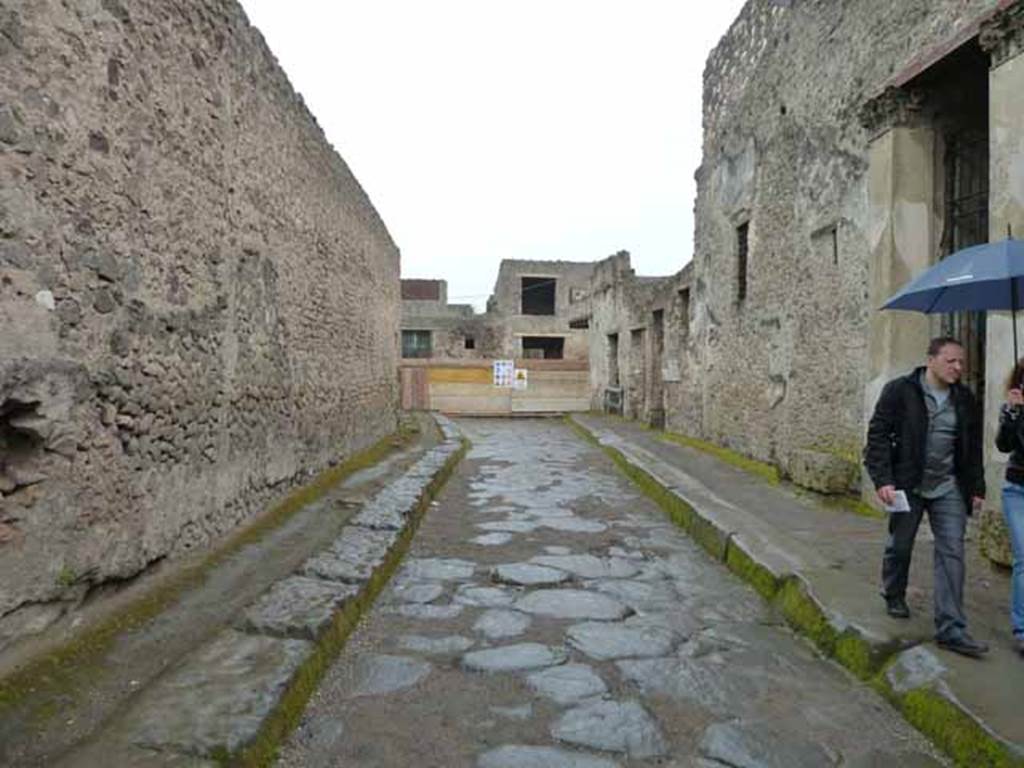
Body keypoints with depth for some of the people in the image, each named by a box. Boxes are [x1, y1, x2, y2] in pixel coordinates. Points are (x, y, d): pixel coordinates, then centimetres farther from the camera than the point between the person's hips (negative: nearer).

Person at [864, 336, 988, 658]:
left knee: (952, 552, -2)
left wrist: (977, 487, 12)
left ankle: (951, 629, 1)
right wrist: (882, 480, -17)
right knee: (900, 546, 10)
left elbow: (973, 448, 15)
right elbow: (878, 436, -10)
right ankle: (894, 596, 36)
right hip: (907, 486, -3)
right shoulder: (900, 391, -8)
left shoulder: (965, 399, 7)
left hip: (949, 490, 4)